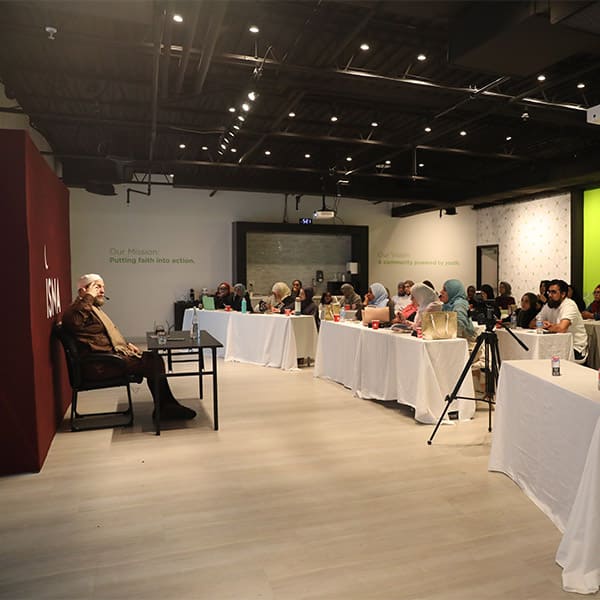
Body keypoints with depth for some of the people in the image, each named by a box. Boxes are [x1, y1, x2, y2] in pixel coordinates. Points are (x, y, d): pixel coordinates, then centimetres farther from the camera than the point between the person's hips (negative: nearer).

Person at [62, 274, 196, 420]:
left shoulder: (94, 308, 23)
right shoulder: (77, 309, -9)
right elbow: (75, 322, -36)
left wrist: (126, 344, 13)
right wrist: (89, 296, -22)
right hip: (101, 365, -10)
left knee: (155, 358, -1)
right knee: (151, 364, -16)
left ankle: (167, 406, 1)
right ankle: (165, 407, -2)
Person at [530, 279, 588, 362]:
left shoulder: (569, 305, -18)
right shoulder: (548, 306, 5)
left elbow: (562, 328, -34)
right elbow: (532, 324, 8)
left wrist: (547, 327, -14)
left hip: (575, 349, -7)